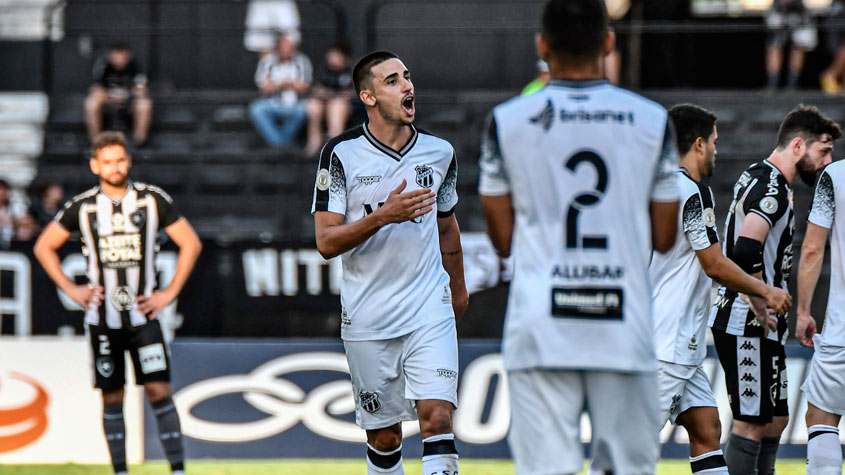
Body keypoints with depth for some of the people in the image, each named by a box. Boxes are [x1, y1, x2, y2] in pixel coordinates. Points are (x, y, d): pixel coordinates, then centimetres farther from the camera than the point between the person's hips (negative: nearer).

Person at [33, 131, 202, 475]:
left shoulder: (154, 200, -3)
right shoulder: (83, 207, -1)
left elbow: (190, 243, 5)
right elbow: (44, 247, 11)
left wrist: (170, 293, -2)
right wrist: (70, 289, 2)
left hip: (143, 314, -1)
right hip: (102, 317, 1)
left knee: (159, 391, -11)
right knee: (112, 398, 5)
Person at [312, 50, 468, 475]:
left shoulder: (439, 152, 4)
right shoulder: (341, 154, -5)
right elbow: (326, 242, -8)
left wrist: (458, 287, 32)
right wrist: (382, 216, -22)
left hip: (430, 312, 1)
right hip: (368, 320, -1)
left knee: (437, 418, -14)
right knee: (384, 435, 6)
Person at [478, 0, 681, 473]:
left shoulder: (507, 120, 1)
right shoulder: (652, 120, 3)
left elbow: (502, 239, 6)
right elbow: (664, 238, 7)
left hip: (541, 325, -1)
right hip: (625, 325, 1)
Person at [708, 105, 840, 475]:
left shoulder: (757, 177, 16)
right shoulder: (771, 187, -17)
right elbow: (746, 251, -30)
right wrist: (762, 308, -20)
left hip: (760, 326, 10)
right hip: (747, 326, -10)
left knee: (775, 418, 15)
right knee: (750, 424, -8)